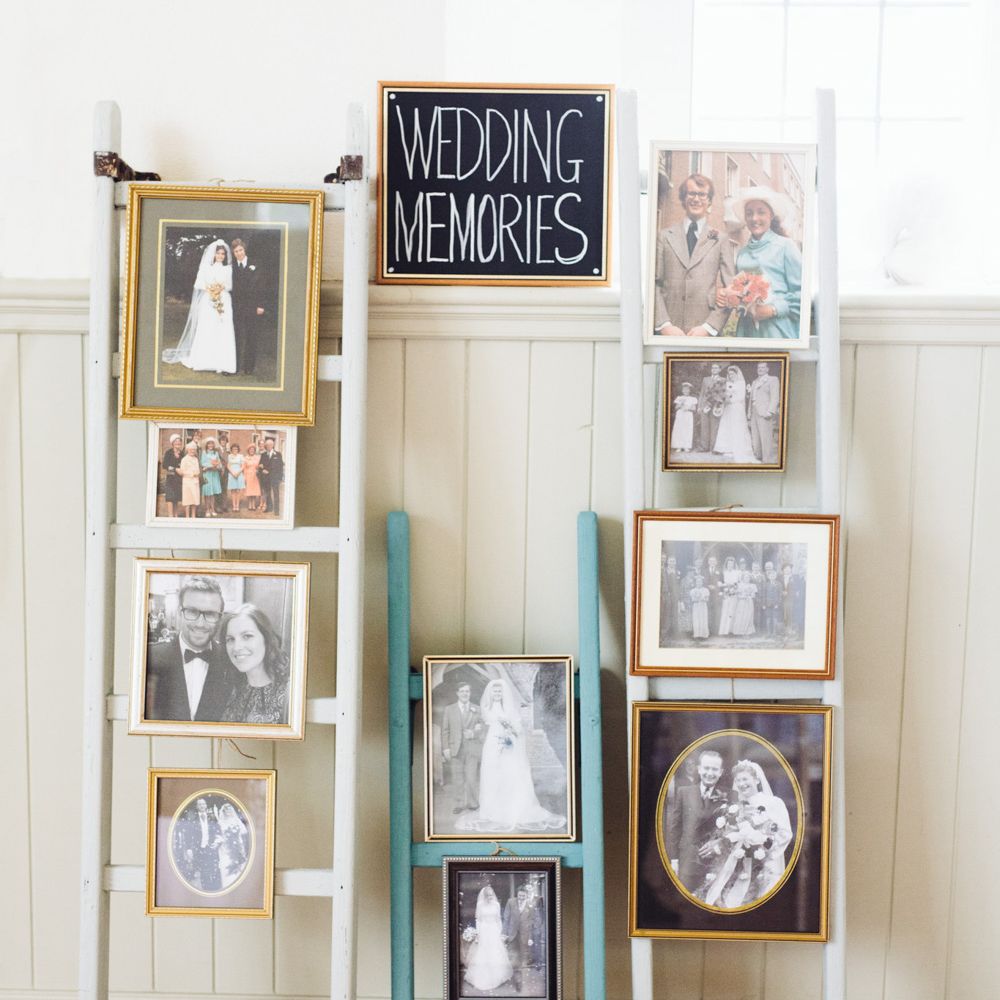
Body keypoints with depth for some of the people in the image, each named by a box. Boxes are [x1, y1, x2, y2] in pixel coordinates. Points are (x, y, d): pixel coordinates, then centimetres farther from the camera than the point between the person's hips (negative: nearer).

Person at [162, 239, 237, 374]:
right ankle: (203, 361, 0)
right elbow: (199, 283, 4)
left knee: (223, 332, -7)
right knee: (206, 330, -4)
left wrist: (222, 287, -12)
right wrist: (209, 288, -12)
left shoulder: (228, 268, 10)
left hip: (224, 302, 0)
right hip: (208, 301, 0)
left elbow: (230, 285, 6)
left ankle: (222, 364, -10)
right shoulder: (206, 267, 8)